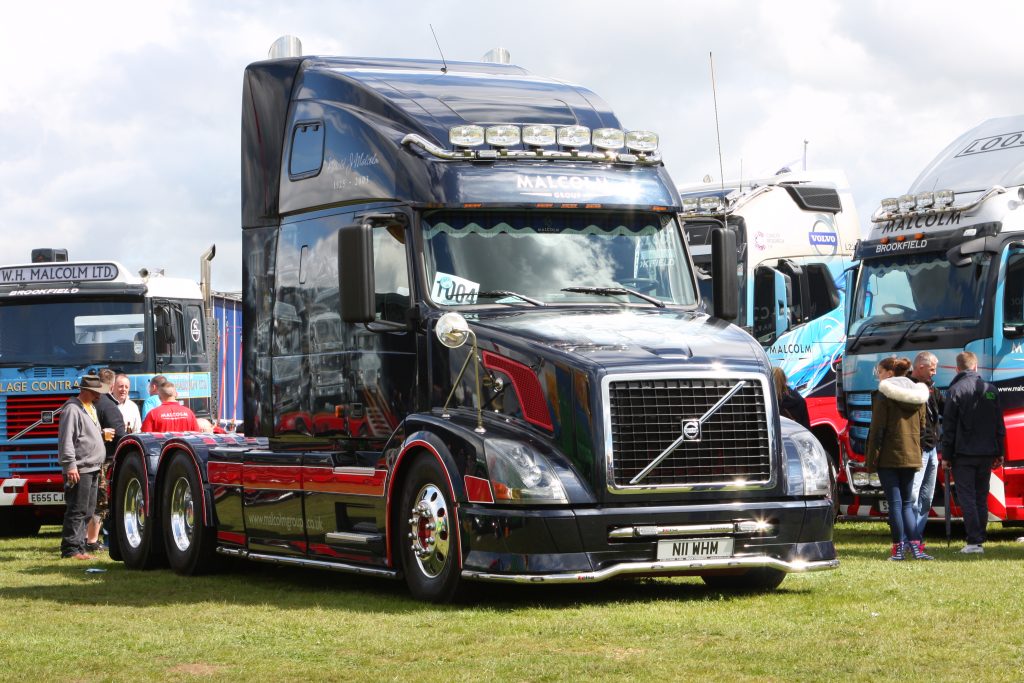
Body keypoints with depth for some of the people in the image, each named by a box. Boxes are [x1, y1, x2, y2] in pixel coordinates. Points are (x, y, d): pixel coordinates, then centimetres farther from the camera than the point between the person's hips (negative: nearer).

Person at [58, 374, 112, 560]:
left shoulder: (91, 408, 20)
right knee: (77, 511, -10)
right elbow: (66, 439, -18)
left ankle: (79, 547, 16)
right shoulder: (72, 409, -12)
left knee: (87, 511, 12)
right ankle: (70, 549, -9)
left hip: (92, 469, 10)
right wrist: (70, 465, -22)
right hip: (79, 470, -10)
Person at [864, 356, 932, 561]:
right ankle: (915, 546, -1)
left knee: (895, 502, -2)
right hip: (911, 457, 6)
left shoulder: (884, 395, -8)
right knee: (907, 503, 11)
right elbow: (921, 427, 14)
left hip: (889, 457, -6)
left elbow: (877, 429, -11)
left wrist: (871, 459, -9)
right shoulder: (918, 395, 11)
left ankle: (898, 548, -2)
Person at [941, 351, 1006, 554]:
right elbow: (999, 425, 12)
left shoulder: (955, 390, -7)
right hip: (986, 453, 5)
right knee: (981, 497, 12)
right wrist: (999, 452, 18)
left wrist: (946, 456, -4)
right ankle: (979, 539, 11)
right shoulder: (991, 389, 8)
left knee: (967, 497, -4)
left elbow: (949, 426, -8)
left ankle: (974, 541, -12)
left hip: (963, 454, -5)